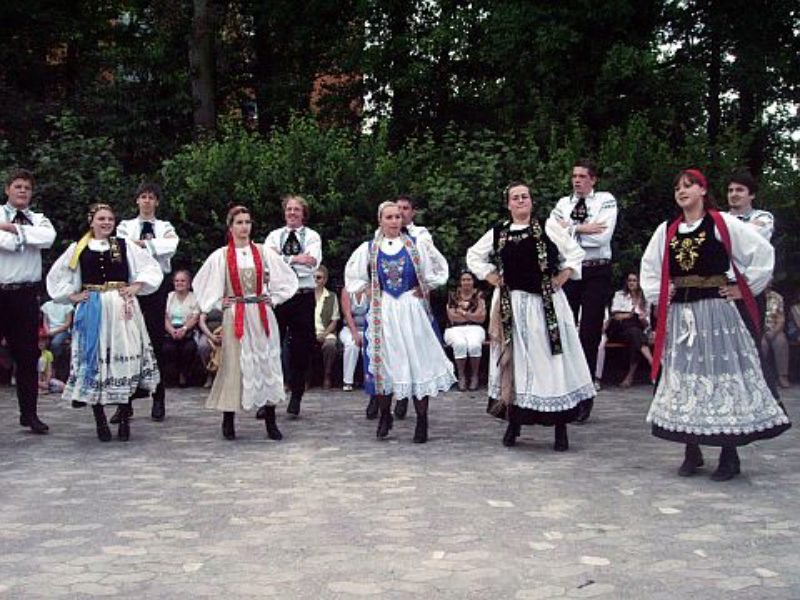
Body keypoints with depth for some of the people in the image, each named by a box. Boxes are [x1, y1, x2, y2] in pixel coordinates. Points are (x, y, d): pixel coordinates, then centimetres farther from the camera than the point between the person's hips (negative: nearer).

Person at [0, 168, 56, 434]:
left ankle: (29, 412, 15)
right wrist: (25, 236, -6)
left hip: (27, 294, 3)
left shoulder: (38, 219, 12)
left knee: (28, 354, 6)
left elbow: (48, 237, -11)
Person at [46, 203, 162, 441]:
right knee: (94, 358, 0)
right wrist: (71, 295, 5)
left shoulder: (125, 246, 7)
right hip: (92, 310, 0)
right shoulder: (78, 249, 7)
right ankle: (100, 421, 9)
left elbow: (152, 267, 10)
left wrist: (137, 286, -1)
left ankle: (124, 420, 7)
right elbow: (56, 276, 15)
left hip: (121, 308, 0)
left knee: (123, 359, -2)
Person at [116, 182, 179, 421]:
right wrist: (153, 245, -12)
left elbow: (172, 245, -9)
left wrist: (142, 244, -13)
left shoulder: (165, 227, 14)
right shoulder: (126, 225, 14)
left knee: (156, 341, 1)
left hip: (157, 284, 0)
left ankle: (158, 401, 7)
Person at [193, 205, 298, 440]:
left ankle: (271, 422, 6)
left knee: (267, 363, 1)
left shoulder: (264, 252, 6)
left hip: (262, 316, 2)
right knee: (234, 365, -3)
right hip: (234, 317, -2)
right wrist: (219, 303, 4)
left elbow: (288, 278, 13)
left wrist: (272, 299, 6)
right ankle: (228, 421, 6)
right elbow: (201, 282, 10)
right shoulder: (221, 256, 3)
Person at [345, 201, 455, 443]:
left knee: (418, 362, -3)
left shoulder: (417, 245, 3)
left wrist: (424, 288, 4)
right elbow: (353, 276, 19)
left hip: (411, 309, -1)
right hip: (382, 312, 1)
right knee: (382, 362, 0)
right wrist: (367, 291, 7)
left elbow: (439, 268, 12)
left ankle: (422, 421, 2)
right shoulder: (368, 248, 6)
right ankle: (385, 415, 17)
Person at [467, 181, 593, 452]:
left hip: (546, 303, -2)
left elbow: (574, 253, 3)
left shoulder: (548, 226, 2)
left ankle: (561, 429, 5)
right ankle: (513, 423, 15)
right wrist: (492, 278, 8)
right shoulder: (497, 234, 8)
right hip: (511, 305, 2)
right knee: (514, 361, 5)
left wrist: (561, 279, -4)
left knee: (550, 358, -1)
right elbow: (473, 256, 19)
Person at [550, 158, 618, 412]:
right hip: (568, 271, 3)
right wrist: (581, 229, -12)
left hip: (596, 272, -3)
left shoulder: (606, 200, 1)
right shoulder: (563, 203, 12)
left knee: (590, 334, -1)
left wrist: (570, 229, -8)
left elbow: (602, 235, -14)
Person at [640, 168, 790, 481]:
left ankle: (729, 456, 6)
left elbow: (763, 252, -5)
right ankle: (692, 452, 15)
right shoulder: (666, 231, 11)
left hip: (715, 312, -4)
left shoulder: (723, 224, -3)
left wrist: (744, 288, -4)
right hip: (679, 315, 5)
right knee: (683, 378, 5)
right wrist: (657, 295, 12)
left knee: (721, 375, -3)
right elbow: (649, 266, 24)